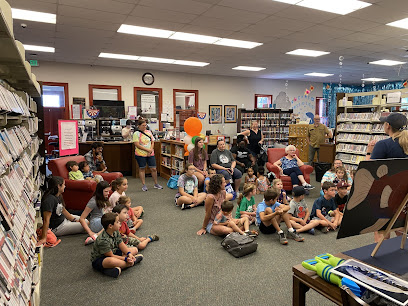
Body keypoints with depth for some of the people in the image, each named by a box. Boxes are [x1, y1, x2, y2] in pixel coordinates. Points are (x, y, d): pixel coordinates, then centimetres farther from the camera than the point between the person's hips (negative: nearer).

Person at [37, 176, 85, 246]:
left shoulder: (58, 196, -1)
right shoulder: (49, 200, -31)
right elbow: (46, 220, -35)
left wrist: (74, 219, 7)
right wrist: (43, 238, -36)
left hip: (63, 219, 10)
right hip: (57, 227, -9)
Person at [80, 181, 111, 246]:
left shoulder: (104, 200, 12)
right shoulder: (93, 202, -12)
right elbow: (81, 219, -13)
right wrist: (90, 232, -21)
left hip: (104, 222, 8)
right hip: (95, 223, -8)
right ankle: (97, 235, -30)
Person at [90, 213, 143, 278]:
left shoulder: (116, 232, -5)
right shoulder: (102, 240, -30)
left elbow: (122, 245, -1)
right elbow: (111, 256, -25)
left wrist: (129, 254, -18)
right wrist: (125, 259, -25)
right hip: (99, 260, -9)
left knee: (135, 249, 3)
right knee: (111, 261, -45)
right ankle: (132, 262, -22)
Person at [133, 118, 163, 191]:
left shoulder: (149, 132, 9)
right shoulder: (136, 133, -6)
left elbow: (152, 142, 12)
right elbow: (137, 145, -13)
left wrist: (151, 150, -6)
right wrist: (147, 149, -16)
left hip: (150, 154, 4)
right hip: (140, 154, -4)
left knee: (154, 169, 5)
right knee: (142, 169, 6)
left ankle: (156, 184, 21)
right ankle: (144, 185, 16)